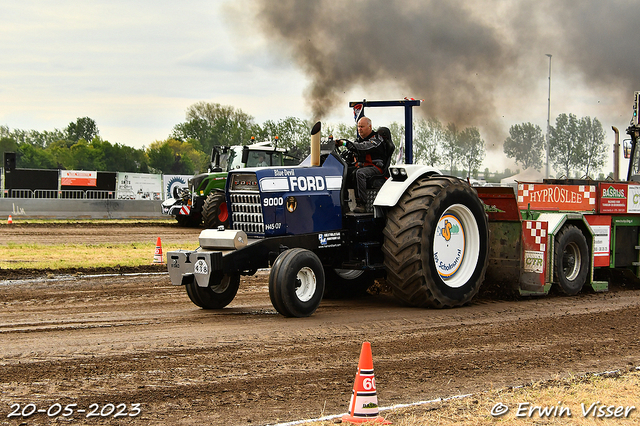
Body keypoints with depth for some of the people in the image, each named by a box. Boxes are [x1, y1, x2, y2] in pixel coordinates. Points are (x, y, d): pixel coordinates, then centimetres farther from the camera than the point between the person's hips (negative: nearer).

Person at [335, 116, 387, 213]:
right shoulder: (359, 140, 22)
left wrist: (346, 143, -30)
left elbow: (363, 147, -23)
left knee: (360, 173, -37)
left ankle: (362, 204, -39)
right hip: (360, 167, 8)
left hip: (375, 167, -8)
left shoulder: (376, 139, -5)